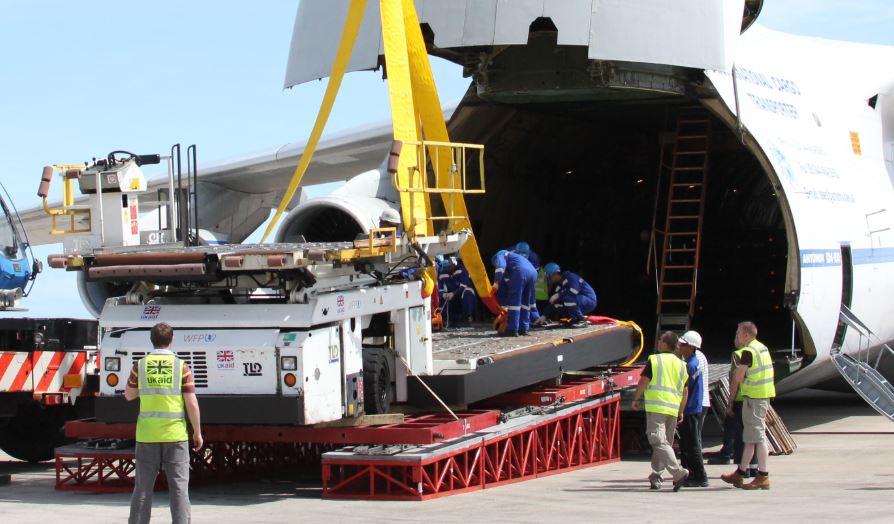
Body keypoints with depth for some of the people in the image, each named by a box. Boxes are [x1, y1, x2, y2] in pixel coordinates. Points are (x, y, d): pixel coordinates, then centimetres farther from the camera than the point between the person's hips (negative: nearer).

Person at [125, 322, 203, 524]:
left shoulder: (140, 365, -1)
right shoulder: (181, 366, -5)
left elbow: (129, 395, 12)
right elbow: (192, 404, -5)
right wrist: (197, 433, 4)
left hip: (147, 436, 1)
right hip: (175, 435, -1)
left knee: (143, 487, 8)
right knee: (179, 487, 3)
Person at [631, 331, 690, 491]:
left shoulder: (654, 360, -3)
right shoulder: (681, 364, 13)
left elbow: (643, 382, -7)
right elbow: (685, 391, 15)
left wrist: (636, 399, 7)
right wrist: (681, 411, 23)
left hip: (656, 407, -6)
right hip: (673, 409, 6)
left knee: (659, 442, -11)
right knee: (665, 441, 15)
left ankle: (678, 472, -26)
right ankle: (655, 475, 18)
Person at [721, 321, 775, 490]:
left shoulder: (748, 351, -14)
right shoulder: (762, 348, 16)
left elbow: (737, 378, -11)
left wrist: (731, 398, 1)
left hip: (754, 397, -10)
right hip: (764, 395, 10)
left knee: (757, 435, -8)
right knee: (750, 437, 13)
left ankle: (763, 477, -8)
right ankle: (739, 474, 20)